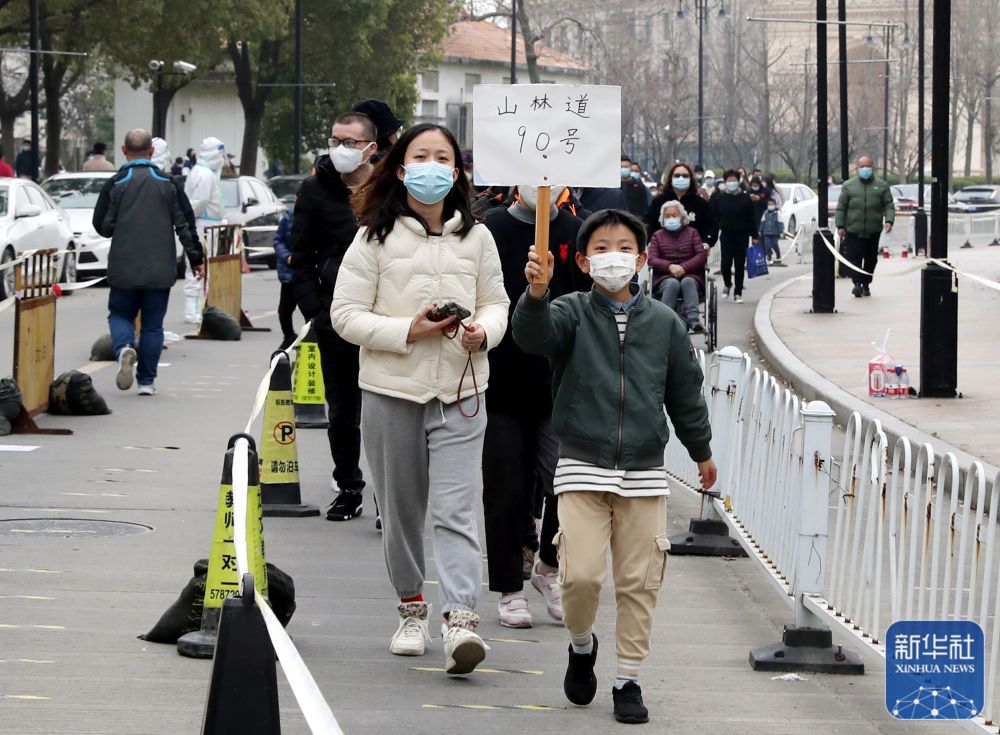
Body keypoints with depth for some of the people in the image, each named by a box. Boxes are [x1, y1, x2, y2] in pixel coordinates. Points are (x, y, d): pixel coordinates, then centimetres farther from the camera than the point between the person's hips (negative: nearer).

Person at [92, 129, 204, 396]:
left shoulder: (115, 184, -5)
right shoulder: (167, 183, 0)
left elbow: (103, 226, -3)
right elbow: (184, 224, 0)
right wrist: (196, 258, 5)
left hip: (124, 269, -1)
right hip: (160, 269, 1)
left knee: (120, 314, 14)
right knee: (152, 324, 9)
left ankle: (124, 348, -17)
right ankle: (146, 380, 7)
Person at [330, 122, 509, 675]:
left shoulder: (476, 237, 7)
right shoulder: (376, 237, -1)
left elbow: (496, 302, 15)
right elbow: (346, 315, -3)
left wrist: (484, 331, -8)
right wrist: (407, 332, -16)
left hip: (460, 392, 0)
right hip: (391, 390, 0)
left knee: (455, 510, -12)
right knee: (401, 510, 11)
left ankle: (460, 618, -22)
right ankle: (411, 607, 29)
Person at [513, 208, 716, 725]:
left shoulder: (664, 323, 6)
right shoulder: (571, 314, -2)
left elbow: (685, 391, 16)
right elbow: (533, 335, -24)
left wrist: (701, 451, 24)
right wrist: (536, 293, -44)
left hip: (644, 472, 2)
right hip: (582, 467, -2)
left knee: (639, 583, 3)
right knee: (581, 574, -12)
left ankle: (628, 681, 16)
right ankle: (581, 645, 19)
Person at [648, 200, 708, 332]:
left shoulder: (692, 233, 19)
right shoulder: (658, 235, 19)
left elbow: (702, 256, 5)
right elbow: (652, 259, 4)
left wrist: (683, 268, -12)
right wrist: (670, 266, -16)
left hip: (690, 276, 0)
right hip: (665, 278, 0)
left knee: (687, 282, -36)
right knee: (673, 283, -36)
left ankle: (693, 319, -54)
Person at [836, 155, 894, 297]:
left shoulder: (881, 186, 8)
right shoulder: (848, 186, 7)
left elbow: (889, 205, 6)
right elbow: (841, 207, 6)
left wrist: (889, 220, -11)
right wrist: (840, 225, -2)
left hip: (873, 232, 1)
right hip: (853, 231, -1)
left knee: (871, 259, 8)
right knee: (854, 257, -12)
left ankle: (866, 284, 20)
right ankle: (857, 283, -16)